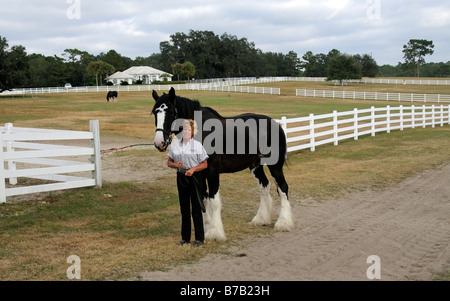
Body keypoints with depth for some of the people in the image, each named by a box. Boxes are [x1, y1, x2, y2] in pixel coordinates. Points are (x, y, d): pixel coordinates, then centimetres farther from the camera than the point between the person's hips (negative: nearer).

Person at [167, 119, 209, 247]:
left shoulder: (197, 145, -5)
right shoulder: (175, 145, 5)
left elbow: (205, 164, -4)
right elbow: (169, 162, 10)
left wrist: (193, 169, -19)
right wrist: (176, 164, -12)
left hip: (195, 178, -4)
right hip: (181, 177, 4)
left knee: (196, 209, 0)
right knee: (184, 208, 11)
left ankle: (199, 238, 10)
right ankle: (185, 237, 21)